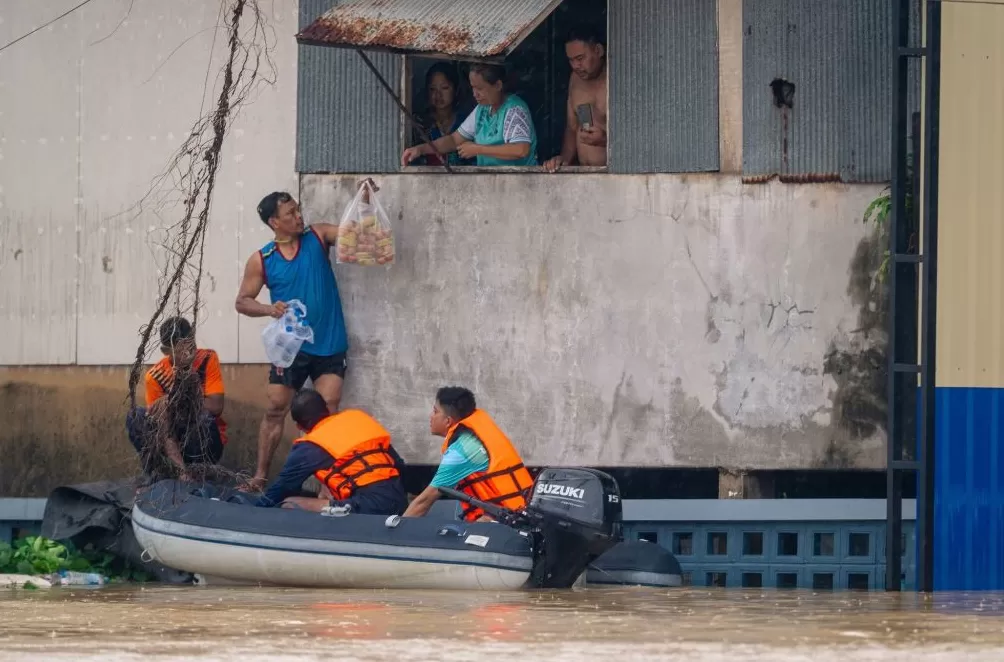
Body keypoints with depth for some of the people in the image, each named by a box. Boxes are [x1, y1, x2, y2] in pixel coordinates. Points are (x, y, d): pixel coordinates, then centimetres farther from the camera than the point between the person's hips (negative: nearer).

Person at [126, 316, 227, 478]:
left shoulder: (208, 360, -15)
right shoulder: (155, 376, -15)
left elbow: (215, 407, -23)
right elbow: (165, 432, -21)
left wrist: (175, 402, -25)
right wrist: (182, 471, -34)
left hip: (206, 443, -1)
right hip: (177, 442, 1)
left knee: (205, 418, -34)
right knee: (134, 417, -21)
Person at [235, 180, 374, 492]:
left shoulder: (317, 237, 0)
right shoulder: (261, 261, -2)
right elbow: (242, 302, 3)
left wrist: (365, 201, -25)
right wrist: (269, 309, -16)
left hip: (329, 345, 0)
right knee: (275, 410, 5)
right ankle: (260, 476, 11)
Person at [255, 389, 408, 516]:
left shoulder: (309, 448, 5)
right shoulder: (359, 417, 20)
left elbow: (282, 487, 14)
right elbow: (397, 464, 23)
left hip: (367, 507, -7)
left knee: (289, 506, -4)